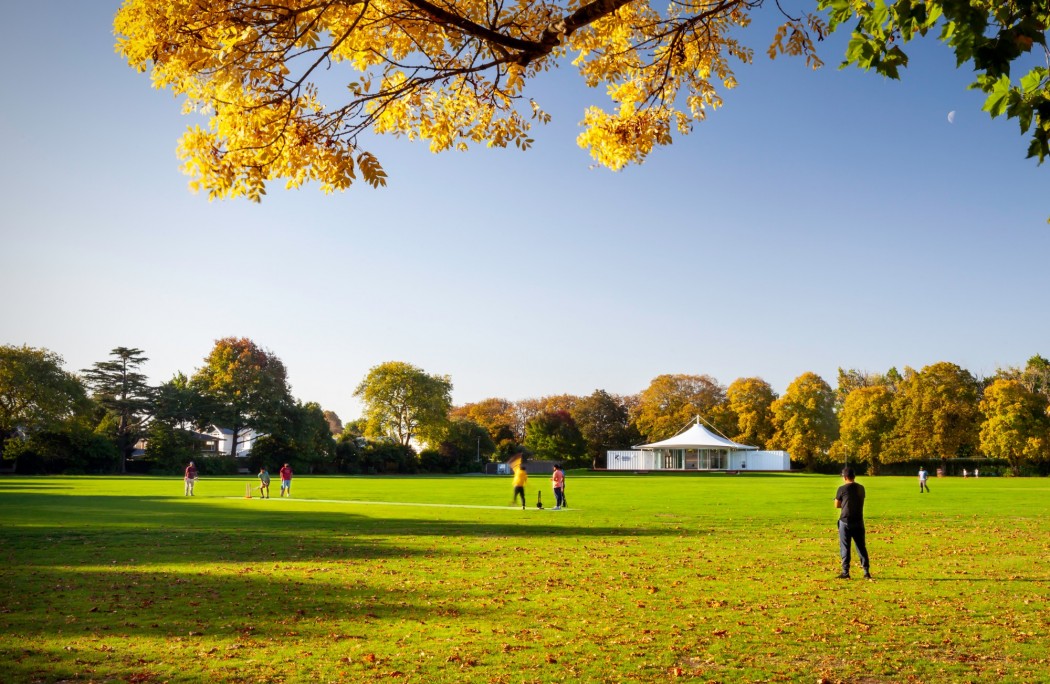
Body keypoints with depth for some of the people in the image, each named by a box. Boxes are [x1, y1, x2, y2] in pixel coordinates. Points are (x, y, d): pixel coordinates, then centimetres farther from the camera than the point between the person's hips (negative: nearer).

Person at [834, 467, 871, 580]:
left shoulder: (842, 489, -10)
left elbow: (837, 505, -1)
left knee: (844, 548, 3)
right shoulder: (861, 488, 5)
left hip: (845, 522, -4)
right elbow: (859, 502, 15)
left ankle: (845, 572, 4)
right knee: (861, 547, 11)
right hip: (859, 522, 4)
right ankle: (867, 572, 9)